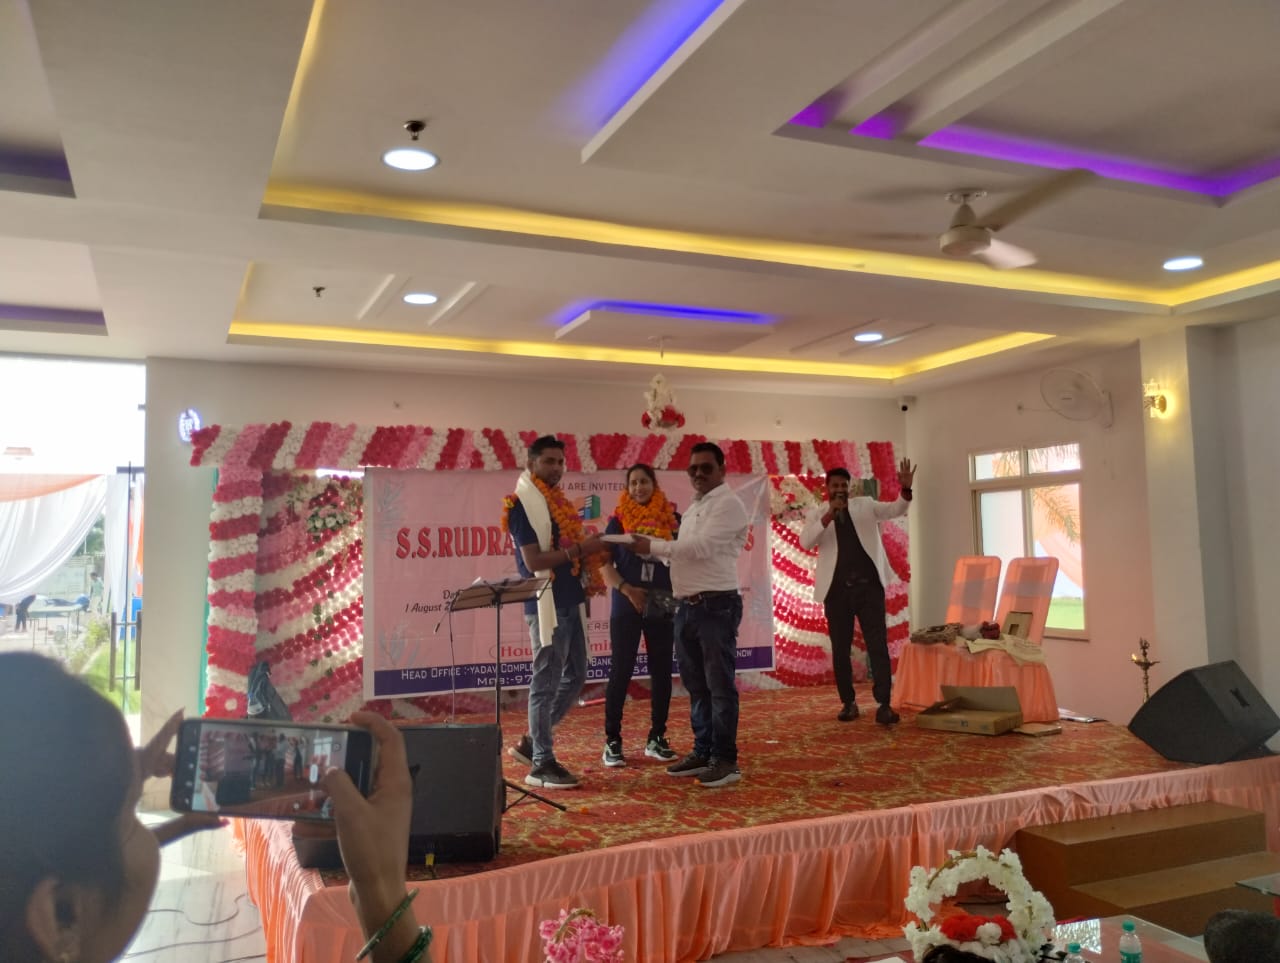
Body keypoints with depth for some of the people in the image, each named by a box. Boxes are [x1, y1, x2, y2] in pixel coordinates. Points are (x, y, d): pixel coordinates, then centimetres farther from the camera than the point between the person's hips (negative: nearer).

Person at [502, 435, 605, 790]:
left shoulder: (558, 502, 17)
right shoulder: (523, 505, -9)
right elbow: (533, 561, -17)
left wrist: (588, 554, 7)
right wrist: (579, 549, -19)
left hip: (571, 602, 9)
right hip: (546, 605, -9)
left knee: (575, 678, 14)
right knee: (546, 683, -2)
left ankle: (531, 743, 26)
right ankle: (542, 763, 8)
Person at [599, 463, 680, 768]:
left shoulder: (672, 519, 5)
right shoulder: (618, 521, 1)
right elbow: (605, 565, -2)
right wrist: (626, 589, -16)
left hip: (662, 607, 2)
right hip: (626, 606, -2)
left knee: (662, 671, 7)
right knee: (620, 672, -1)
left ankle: (656, 738, 19)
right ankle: (612, 741, 6)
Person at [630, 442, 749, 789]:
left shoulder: (728, 504, -8)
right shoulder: (693, 509, 20)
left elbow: (701, 547, -18)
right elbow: (687, 553, 16)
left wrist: (653, 546, -13)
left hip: (716, 605, -9)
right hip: (687, 606, 9)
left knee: (720, 685, -3)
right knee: (696, 685, 14)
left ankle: (725, 760, 5)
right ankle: (702, 752, 24)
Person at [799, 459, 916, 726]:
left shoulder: (865, 505, 10)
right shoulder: (816, 514, 6)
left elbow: (895, 510, -3)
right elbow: (805, 542, -10)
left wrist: (906, 489, -24)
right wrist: (828, 516, -21)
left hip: (868, 585, 0)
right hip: (837, 589, 0)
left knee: (878, 645, -4)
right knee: (840, 649, 6)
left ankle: (883, 704, -4)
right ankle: (848, 702, 19)